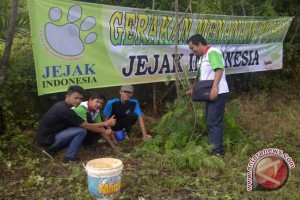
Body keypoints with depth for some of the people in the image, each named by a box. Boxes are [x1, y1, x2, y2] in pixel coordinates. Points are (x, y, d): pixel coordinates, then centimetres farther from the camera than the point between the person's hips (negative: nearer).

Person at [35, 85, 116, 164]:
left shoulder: (61, 105, 7)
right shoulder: (65, 110, -21)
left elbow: (84, 124, 11)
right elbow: (86, 126, -14)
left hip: (44, 137, 9)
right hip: (46, 139, -9)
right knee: (81, 131, -16)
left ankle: (51, 150, 16)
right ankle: (69, 158, -4)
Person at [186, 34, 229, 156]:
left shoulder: (212, 52, -11)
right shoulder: (203, 57, 19)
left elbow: (219, 70, -23)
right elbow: (201, 76, 27)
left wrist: (214, 88, -30)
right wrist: (193, 89, 30)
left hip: (217, 93, -10)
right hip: (211, 94, 10)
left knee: (214, 122, -8)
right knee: (211, 122, 13)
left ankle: (217, 151, -2)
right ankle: (212, 147, 21)